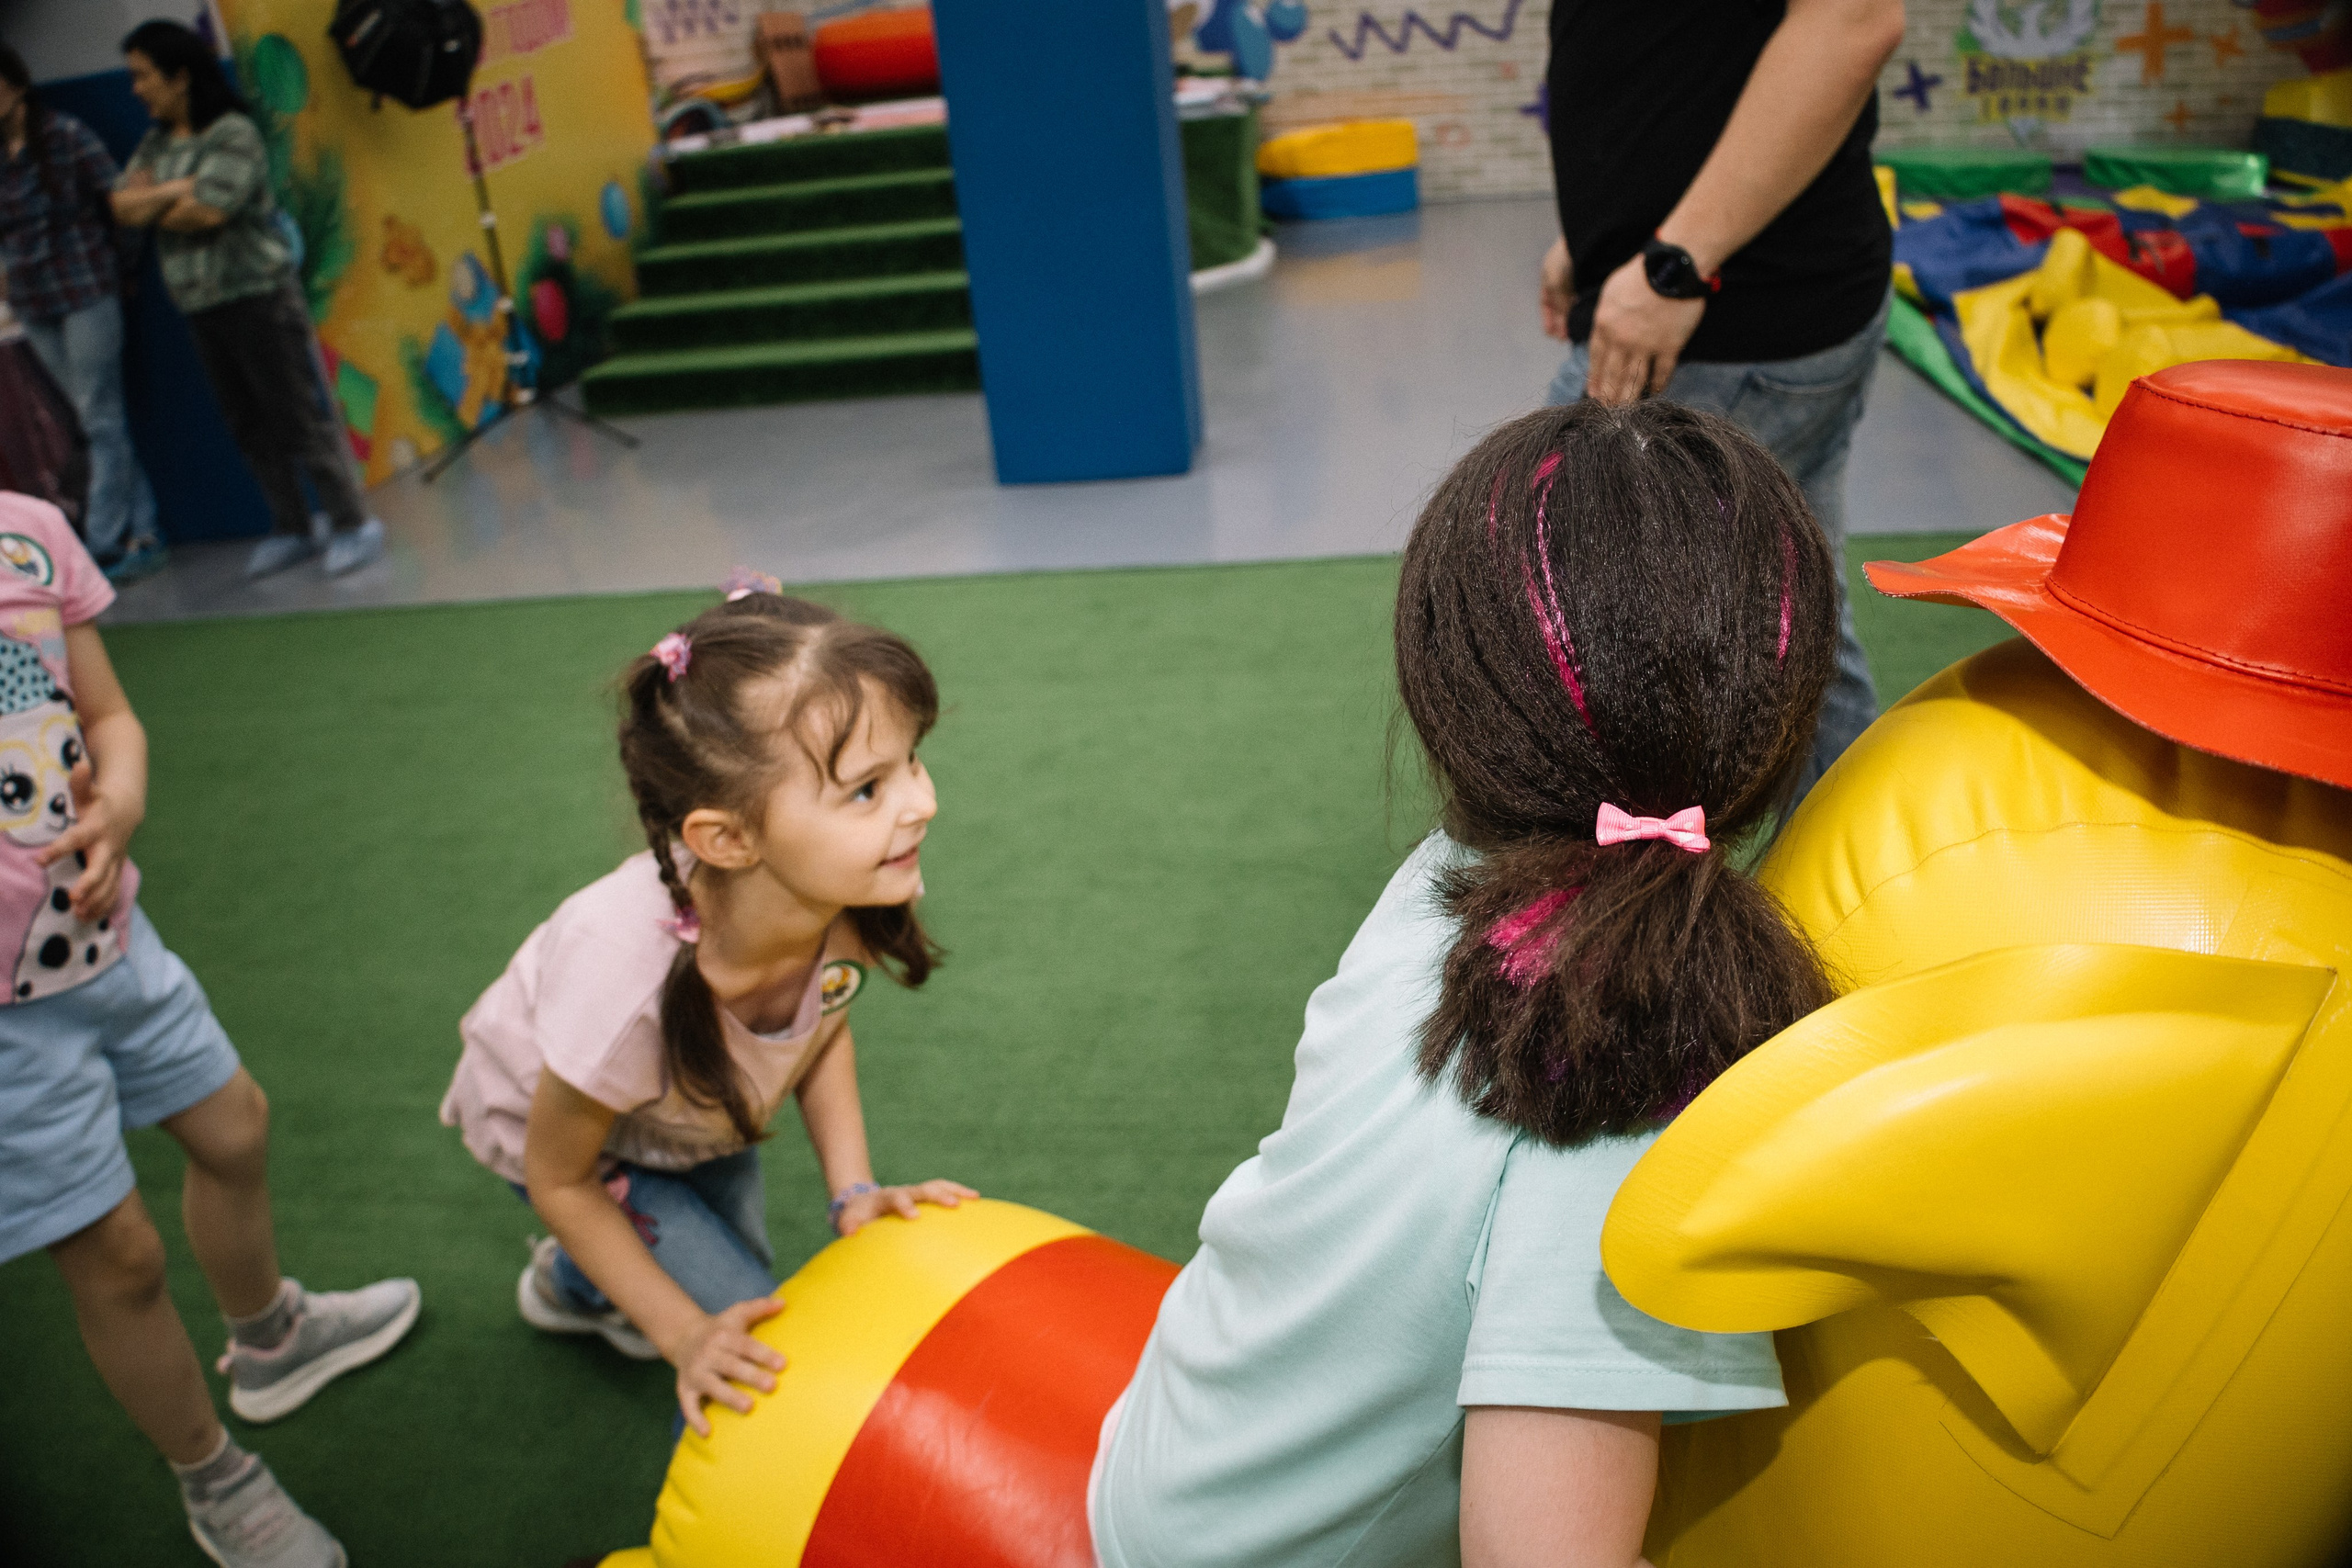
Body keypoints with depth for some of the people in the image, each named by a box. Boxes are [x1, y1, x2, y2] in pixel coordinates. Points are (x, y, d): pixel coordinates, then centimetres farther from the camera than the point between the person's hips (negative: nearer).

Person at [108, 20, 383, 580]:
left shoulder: (233, 134, -10)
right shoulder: (155, 144, 14)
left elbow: (206, 212, -19)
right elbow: (121, 205, 4)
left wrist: (149, 209, -2)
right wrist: (176, 190, -12)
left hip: (257, 297, -8)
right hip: (199, 306, 8)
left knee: (300, 414, -6)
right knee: (249, 426, 11)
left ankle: (352, 525, 1)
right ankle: (291, 531, 19)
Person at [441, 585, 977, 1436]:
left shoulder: (843, 891, -35)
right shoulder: (626, 977, -48)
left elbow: (825, 1025, -9)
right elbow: (560, 1181, -26)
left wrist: (854, 1190, -18)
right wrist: (686, 1336, -23)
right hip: (547, 1117, -5)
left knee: (742, 1277, 24)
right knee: (752, 1342, -12)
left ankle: (571, 1286, 53)